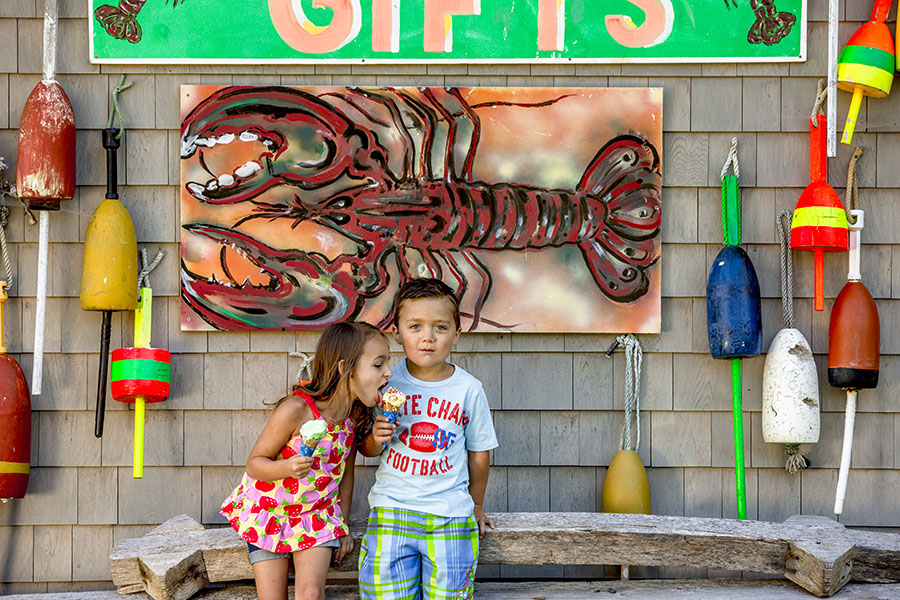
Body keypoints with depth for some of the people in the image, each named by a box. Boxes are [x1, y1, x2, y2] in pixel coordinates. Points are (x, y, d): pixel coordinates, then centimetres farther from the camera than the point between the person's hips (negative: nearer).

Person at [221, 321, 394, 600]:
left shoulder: (357, 416, -9)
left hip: (317, 513, 4)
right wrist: (286, 467, -39)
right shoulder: (296, 410, -27)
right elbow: (254, 464, -19)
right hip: (267, 510, -3)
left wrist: (342, 525, 12)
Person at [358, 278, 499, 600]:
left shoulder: (469, 389, -1)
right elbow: (366, 449, 9)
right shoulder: (386, 383, -1)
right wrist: (375, 439, -13)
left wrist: (476, 507, 19)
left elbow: (478, 453, 11)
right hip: (391, 510, 0)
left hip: (450, 514, 0)